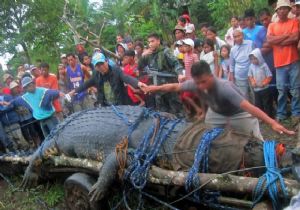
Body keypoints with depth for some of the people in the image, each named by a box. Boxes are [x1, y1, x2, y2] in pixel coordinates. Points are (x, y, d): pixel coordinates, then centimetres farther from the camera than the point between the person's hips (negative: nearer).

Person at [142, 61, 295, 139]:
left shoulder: (224, 88, -43)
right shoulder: (195, 84, -27)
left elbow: (249, 107, -51)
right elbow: (175, 87, -6)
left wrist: (273, 123, -59)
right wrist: (156, 88, 2)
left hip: (238, 114, -5)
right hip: (216, 113, 5)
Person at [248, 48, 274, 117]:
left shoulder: (264, 65, -13)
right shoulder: (251, 66, 2)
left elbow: (269, 76, -12)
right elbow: (250, 76, 11)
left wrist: (264, 83, -20)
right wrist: (252, 82, -8)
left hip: (265, 89, -5)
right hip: (256, 89, 5)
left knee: (267, 104, 3)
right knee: (258, 104, 11)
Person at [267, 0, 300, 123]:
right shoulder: (272, 26, 11)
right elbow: (269, 40, -6)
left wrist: (277, 41, -6)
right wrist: (287, 35, -7)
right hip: (279, 63, 2)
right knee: (281, 90, 7)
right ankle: (281, 114, 17)